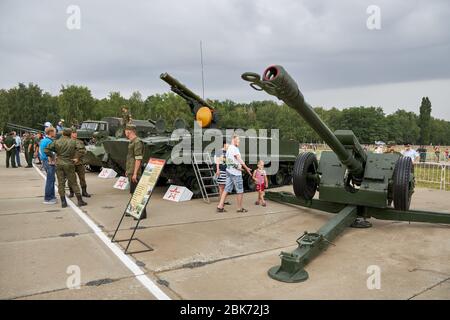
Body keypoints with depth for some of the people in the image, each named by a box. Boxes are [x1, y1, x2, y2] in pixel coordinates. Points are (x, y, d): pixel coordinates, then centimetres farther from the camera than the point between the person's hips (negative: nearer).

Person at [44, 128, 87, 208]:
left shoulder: (57, 142, -2)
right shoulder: (73, 142, -4)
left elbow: (46, 150, -4)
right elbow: (74, 152, 0)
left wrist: (51, 156, 9)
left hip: (59, 164, 1)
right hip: (69, 164, -1)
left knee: (61, 183, 8)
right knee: (73, 183, 5)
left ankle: (63, 202, 7)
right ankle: (80, 201, 7)